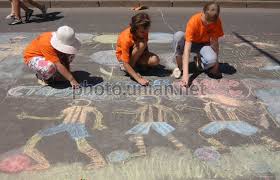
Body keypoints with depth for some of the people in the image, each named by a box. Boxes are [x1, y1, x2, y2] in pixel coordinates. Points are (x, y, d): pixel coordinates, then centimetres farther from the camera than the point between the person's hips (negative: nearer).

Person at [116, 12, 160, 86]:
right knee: (141, 44, -34)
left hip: (138, 55, 5)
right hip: (124, 56, -5)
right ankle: (132, 66, -16)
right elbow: (125, 64, -36)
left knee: (155, 60, -24)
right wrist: (139, 79, -42)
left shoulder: (143, 31, -18)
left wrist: (147, 57, -21)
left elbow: (145, 47, 0)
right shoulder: (126, 39, -35)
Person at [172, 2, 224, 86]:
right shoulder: (194, 21, -32)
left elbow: (214, 42, -12)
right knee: (178, 35, -36)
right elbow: (187, 48, -38)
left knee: (211, 60, -35)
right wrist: (185, 73, -46)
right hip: (191, 43, -1)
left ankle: (199, 60, 3)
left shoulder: (217, 22, -22)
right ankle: (179, 66, -17)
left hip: (204, 44, 1)